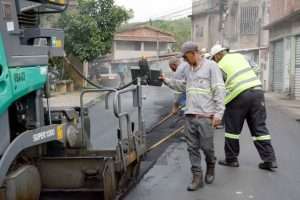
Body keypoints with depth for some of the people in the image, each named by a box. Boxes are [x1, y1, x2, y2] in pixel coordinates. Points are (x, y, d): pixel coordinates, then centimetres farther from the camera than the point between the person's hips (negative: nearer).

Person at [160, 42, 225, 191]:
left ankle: (210, 167, 29)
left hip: (205, 116, -6)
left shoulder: (210, 66, -5)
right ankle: (197, 177, 12)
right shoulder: (189, 69, 17)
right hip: (189, 115, 6)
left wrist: (219, 112, -14)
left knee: (206, 146, 0)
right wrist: (167, 81, 19)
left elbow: (219, 90, -9)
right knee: (192, 147, 5)